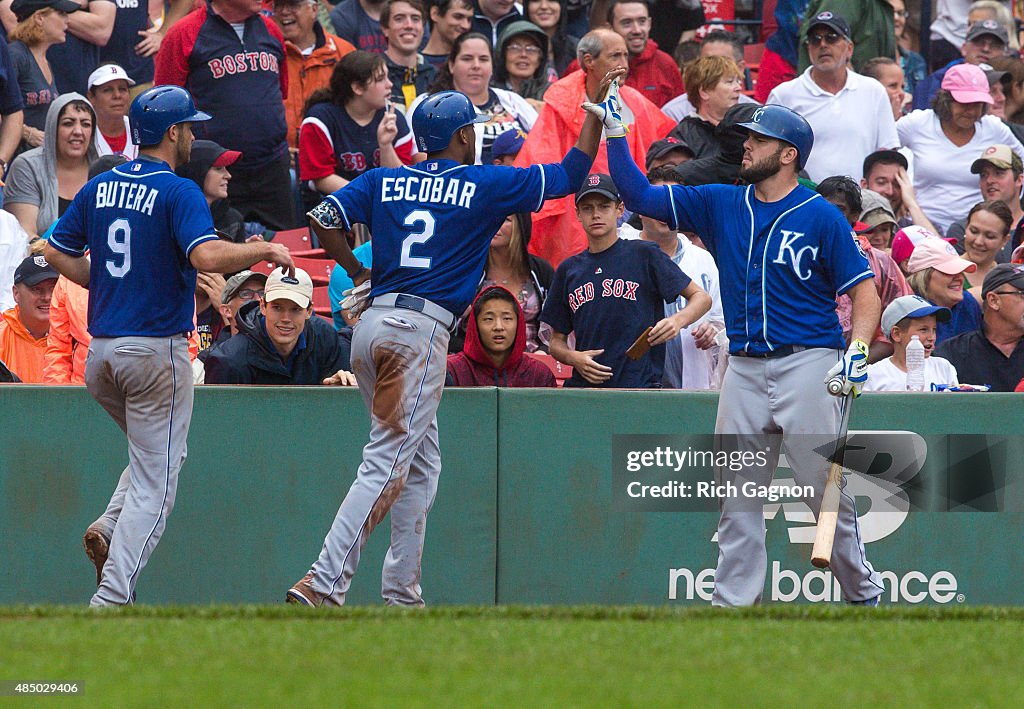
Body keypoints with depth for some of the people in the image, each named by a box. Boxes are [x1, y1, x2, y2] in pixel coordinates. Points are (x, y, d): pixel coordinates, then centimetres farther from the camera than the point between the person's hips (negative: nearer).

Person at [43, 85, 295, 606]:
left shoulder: (100, 188, 9)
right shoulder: (178, 193, -12)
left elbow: (56, 252, 14)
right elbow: (207, 255, -27)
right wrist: (264, 249, -13)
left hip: (100, 353, 7)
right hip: (156, 347, -7)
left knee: (153, 457, 26)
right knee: (155, 483, -2)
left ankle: (109, 529, 2)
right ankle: (112, 597, -12)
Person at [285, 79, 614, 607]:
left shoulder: (384, 182, 13)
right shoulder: (483, 185, 2)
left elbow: (324, 217, 3)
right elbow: (570, 176, 7)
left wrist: (357, 275, 12)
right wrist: (597, 111, 17)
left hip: (372, 323, 7)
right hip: (421, 330, -7)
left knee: (421, 465, 17)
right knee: (387, 465, -11)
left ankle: (401, 594, 16)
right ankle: (323, 585, -22)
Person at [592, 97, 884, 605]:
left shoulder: (821, 217, -3)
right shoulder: (721, 206, 11)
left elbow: (864, 291, -3)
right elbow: (640, 196, 12)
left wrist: (857, 350, -18)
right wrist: (614, 133, 2)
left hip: (807, 363, -5)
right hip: (744, 369, 5)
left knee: (824, 485, -7)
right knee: (736, 493, 3)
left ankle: (864, 594, 5)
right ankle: (732, 603, 6)